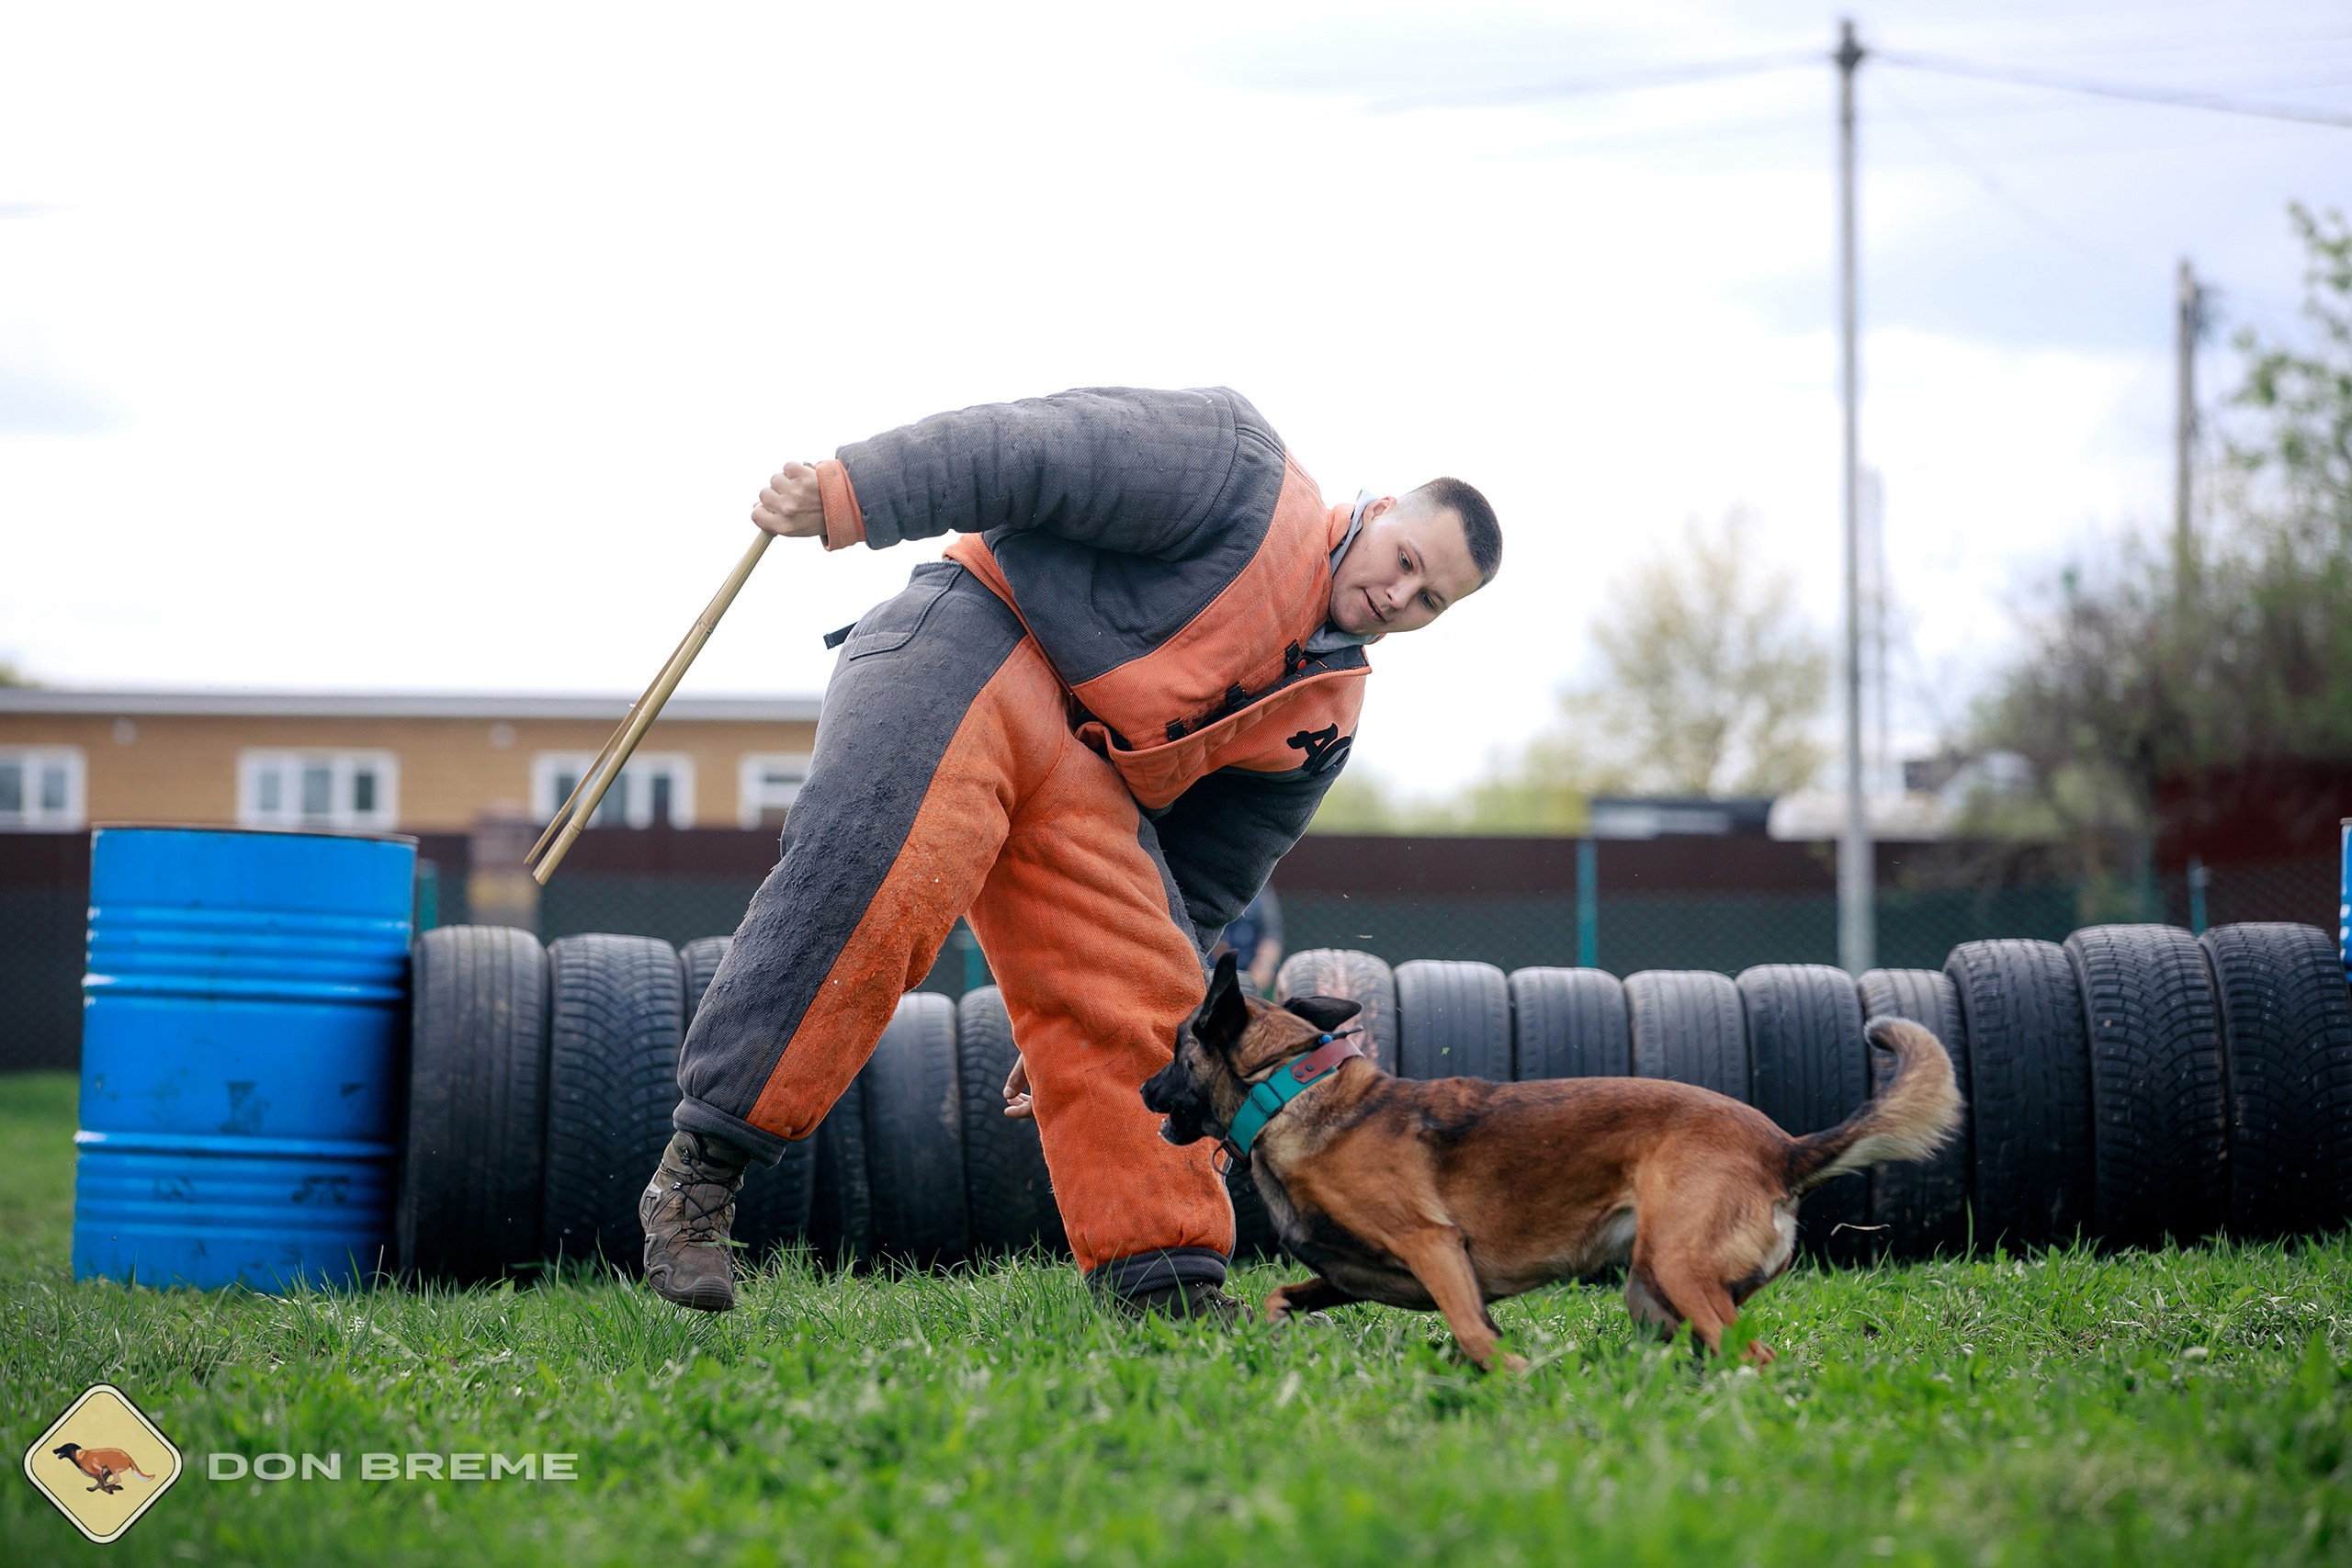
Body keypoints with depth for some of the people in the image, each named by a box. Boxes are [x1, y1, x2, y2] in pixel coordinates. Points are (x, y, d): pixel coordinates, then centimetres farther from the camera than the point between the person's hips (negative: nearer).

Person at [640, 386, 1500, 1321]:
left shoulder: (1322, 717, 18)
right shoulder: (1242, 470, -1)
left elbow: (1198, 889, 22)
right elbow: (1037, 449, -10)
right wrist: (846, 497, -20)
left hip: (1086, 781, 7)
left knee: (1144, 996, -6)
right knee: (870, 883, -29)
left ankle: (1164, 1286, -1)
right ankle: (699, 1171, -26)